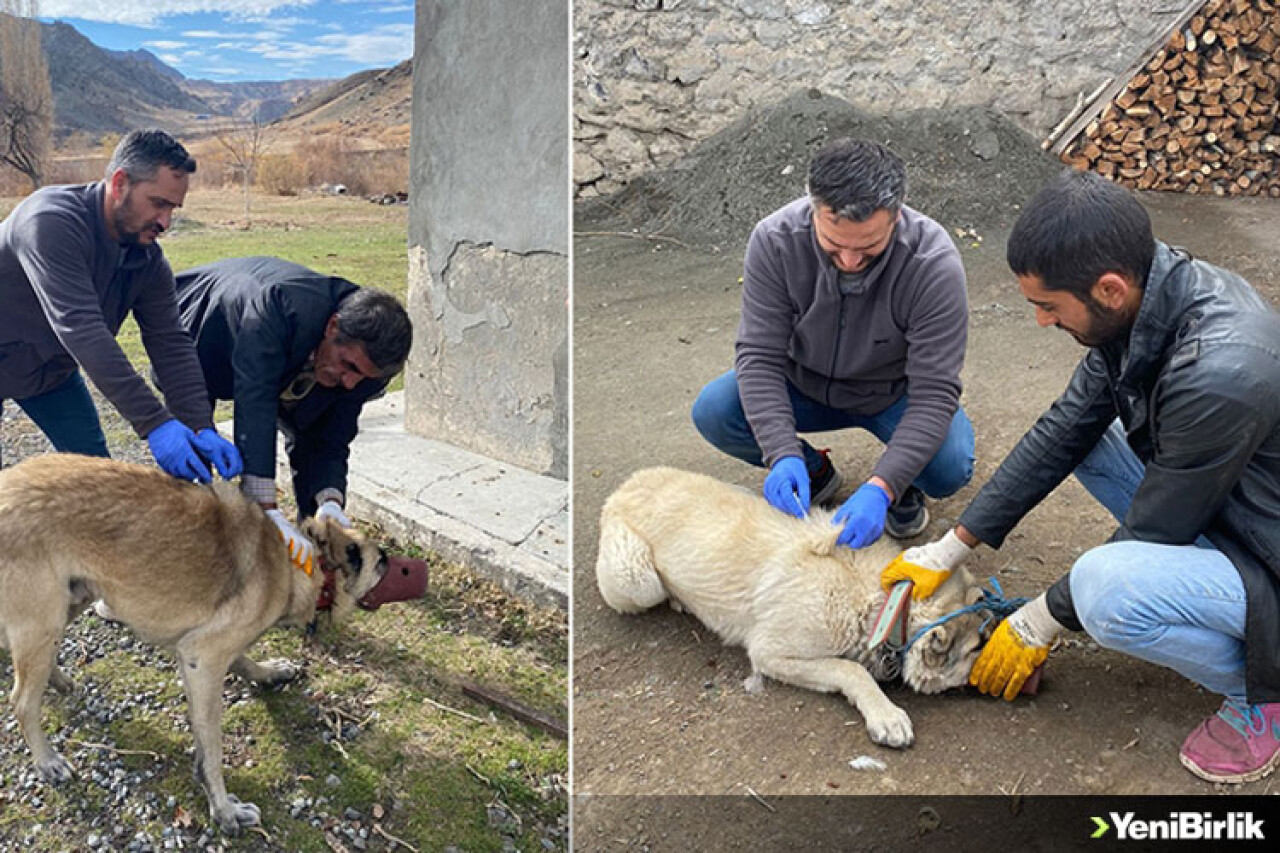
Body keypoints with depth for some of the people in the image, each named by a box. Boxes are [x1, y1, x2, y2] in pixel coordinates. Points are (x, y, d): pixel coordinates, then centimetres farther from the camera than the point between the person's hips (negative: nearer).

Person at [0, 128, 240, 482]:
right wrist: (155, 425, -46)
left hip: (52, 367, 6)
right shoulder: (52, 221, -34)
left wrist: (202, 428, -25)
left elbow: (171, 344, -12)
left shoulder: (147, 258, -12)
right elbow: (81, 329, -42)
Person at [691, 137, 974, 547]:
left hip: (895, 392, -2)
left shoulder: (933, 262, -30)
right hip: (807, 385, 2)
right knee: (713, 411, -23)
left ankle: (901, 485, 9)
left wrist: (881, 488, -41)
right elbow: (759, 356, -23)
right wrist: (783, 454, -37)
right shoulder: (774, 240, -25)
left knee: (949, 467, -30)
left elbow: (935, 393, -30)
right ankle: (815, 472, 6)